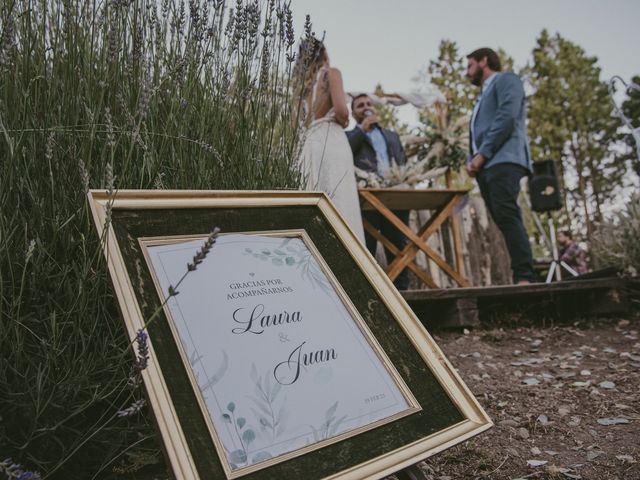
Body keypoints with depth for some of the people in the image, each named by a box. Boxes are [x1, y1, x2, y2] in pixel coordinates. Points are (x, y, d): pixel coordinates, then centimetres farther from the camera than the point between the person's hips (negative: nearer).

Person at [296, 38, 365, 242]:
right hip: (331, 141, -6)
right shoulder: (331, 73, 2)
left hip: (310, 144, 6)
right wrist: (344, 122, 6)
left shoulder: (304, 81, 19)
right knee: (337, 206, -11)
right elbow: (341, 110, -12)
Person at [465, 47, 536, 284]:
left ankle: (525, 277, -26)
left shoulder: (506, 79, 8)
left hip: (503, 160, -9)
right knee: (502, 221, -2)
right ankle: (522, 275, -5)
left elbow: (507, 116, -10)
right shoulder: (484, 95, 34)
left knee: (507, 216, -22)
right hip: (486, 165, 9)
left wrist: (482, 154, -14)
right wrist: (472, 160, 7)